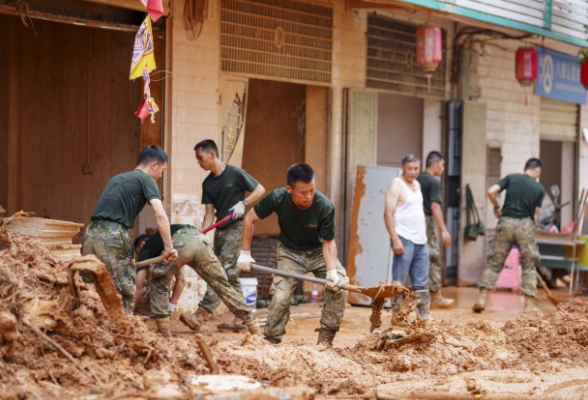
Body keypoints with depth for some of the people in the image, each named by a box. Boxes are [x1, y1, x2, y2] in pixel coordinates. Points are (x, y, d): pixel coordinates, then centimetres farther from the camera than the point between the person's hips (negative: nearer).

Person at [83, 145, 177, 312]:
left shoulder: (117, 178, 27)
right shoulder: (146, 179, 4)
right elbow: (160, 214, -10)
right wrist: (169, 248, -9)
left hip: (91, 233, 7)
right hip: (113, 235, -7)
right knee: (126, 292, 1)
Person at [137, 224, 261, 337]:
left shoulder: (146, 249, 32)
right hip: (201, 240, 5)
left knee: (158, 283, 19)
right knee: (222, 285, 13)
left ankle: (164, 332, 12)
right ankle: (256, 331, 12)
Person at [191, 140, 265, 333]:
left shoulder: (235, 173, -9)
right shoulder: (207, 183, 10)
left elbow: (260, 190, -5)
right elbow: (210, 211, 6)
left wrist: (243, 203, -17)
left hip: (236, 227, -8)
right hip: (220, 230, 8)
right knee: (230, 274, 8)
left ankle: (202, 313, -18)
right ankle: (240, 319, 13)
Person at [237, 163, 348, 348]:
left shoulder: (325, 206, -29)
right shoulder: (278, 198, -27)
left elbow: (328, 241, -18)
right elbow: (250, 219, -11)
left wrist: (331, 269, -34)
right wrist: (245, 253, -11)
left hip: (318, 251, 0)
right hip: (290, 253, 0)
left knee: (340, 286, -20)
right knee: (280, 296, -16)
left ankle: (325, 341, -8)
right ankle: (271, 342, 2)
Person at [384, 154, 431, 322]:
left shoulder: (417, 185, 18)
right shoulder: (396, 185, -7)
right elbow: (388, 214, -14)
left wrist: (423, 236, 17)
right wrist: (395, 239, -20)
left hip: (420, 241, 8)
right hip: (404, 240, -8)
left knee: (421, 283, 9)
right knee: (399, 282, -4)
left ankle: (424, 316, 13)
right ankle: (396, 317, 0)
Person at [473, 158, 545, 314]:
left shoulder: (511, 178, 5)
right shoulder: (539, 189, 6)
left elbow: (491, 191, -3)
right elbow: (535, 213, 3)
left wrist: (496, 207, 13)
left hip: (506, 223, 1)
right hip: (526, 225, -1)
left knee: (494, 262, 7)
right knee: (529, 265, 12)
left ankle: (482, 298, -1)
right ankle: (529, 304, 9)